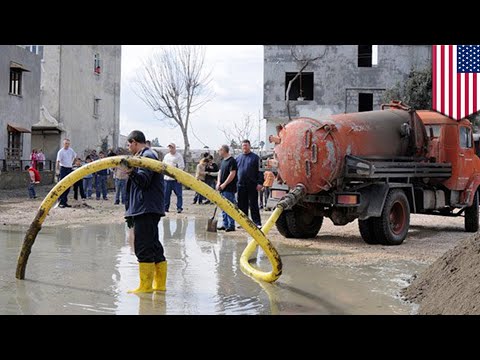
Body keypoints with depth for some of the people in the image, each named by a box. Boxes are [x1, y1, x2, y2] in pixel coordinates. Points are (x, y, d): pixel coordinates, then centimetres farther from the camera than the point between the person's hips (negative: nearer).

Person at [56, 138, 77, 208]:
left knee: (68, 186, 8)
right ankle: (60, 202, -7)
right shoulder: (61, 151, -11)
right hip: (63, 169, -6)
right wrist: (57, 169, -29)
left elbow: (74, 156, 29)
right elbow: (58, 161, -20)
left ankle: (65, 202, 16)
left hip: (70, 169, 7)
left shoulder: (71, 150, 9)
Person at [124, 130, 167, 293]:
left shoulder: (147, 156, -9)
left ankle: (145, 285, -5)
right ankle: (160, 284, 15)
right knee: (154, 246, 11)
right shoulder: (145, 156, 23)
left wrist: (132, 172, -40)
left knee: (143, 247, -8)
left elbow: (144, 180, -22)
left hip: (146, 210, -11)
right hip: (148, 210, 11)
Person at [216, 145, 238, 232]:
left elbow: (232, 174, -18)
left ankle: (231, 225, -2)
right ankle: (225, 225, 20)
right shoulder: (223, 161, 15)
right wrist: (218, 183, 2)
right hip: (223, 188, 9)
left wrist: (224, 184, -17)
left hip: (229, 188, -9)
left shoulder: (232, 161, -12)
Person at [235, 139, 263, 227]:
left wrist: (259, 183, -11)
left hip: (252, 185, -4)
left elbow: (259, 171, -2)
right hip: (241, 185, 4)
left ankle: (257, 223, 0)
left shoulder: (255, 157, 2)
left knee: (253, 205, -3)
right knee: (242, 205, 7)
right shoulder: (238, 158, 14)